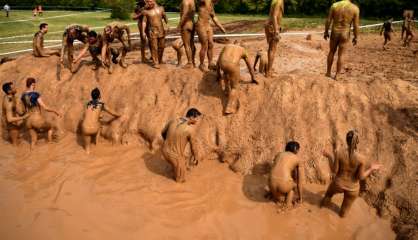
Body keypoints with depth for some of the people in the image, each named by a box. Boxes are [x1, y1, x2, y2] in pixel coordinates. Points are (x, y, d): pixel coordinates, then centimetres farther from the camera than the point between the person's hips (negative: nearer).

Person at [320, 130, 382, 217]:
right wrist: (372, 169, -3)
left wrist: (329, 157, -4)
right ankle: (342, 213, 65)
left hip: (339, 184, 0)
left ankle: (324, 203, 66)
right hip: (352, 188, 0)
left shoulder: (338, 153, -28)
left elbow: (334, 170, -18)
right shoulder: (361, 159, -29)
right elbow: (361, 177, -18)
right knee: (346, 205, 34)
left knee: (330, 191, 38)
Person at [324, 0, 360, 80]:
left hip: (334, 33, 1)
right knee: (341, 55, 7)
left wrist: (326, 32, 7)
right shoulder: (355, 8, -8)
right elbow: (356, 25, -7)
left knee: (331, 52, 18)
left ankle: (328, 73, 23)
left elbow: (328, 21, -4)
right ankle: (336, 76, 11)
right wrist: (356, 37, 4)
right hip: (345, 34, -1)